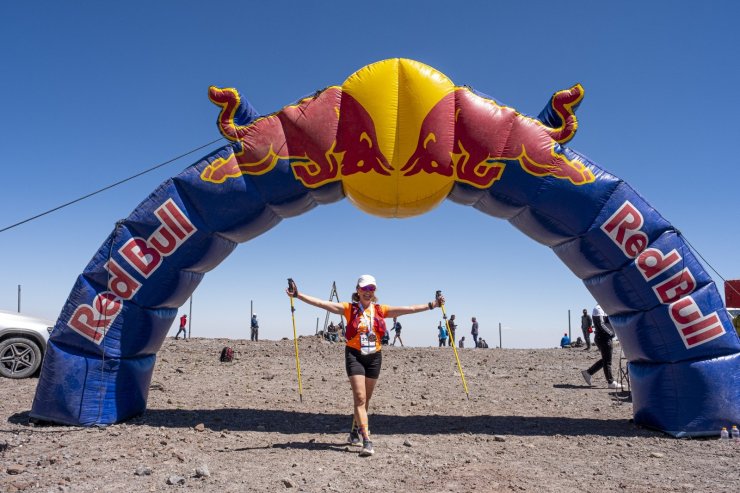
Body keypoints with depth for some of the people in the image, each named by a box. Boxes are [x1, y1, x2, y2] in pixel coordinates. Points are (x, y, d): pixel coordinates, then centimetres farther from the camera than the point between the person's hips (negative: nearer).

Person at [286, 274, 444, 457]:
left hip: (374, 356, 4)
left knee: (365, 399, 14)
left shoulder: (381, 310, 6)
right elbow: (322, 303, -10)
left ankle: (355, 431, 36)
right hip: (354, 355, -3)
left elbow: (409, 309, 5)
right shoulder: (349, 309, -2)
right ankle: (366, 441, -13)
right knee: (360, 398, -12)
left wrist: (432, 305, 2)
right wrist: (298, 295, -18)